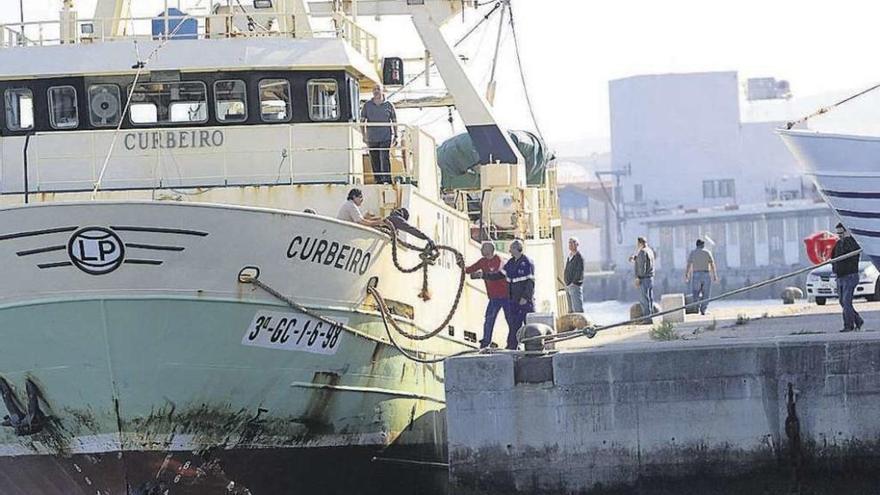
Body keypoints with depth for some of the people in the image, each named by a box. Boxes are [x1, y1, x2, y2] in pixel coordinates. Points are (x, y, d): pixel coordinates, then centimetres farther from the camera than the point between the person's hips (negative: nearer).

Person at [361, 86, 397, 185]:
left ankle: (387, 179, -15)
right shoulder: (367, 105, 7)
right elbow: (362, 121, 8)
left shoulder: (388, 105, 5)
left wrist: (395, 136, 6)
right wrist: (363, 135, -2)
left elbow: (394, 121, 11)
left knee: (385, 158, -14)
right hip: (372, 138, 2)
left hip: (385, 137, -2)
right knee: (374, 160, 4)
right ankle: (378, 180, 12)